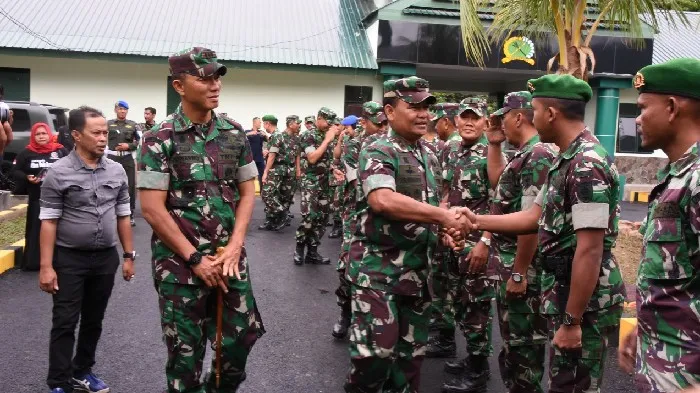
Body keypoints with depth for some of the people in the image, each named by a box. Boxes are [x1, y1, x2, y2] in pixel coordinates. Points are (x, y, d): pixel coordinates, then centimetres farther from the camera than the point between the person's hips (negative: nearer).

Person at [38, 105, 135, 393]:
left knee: (93, 321, 14)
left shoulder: (117, 171, 2)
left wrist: (128, 255, 7)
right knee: (65, 323, 2)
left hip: (106, 258, 4)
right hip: (69, 259, -4)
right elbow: (48, 222, -9)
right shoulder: (59, 173, -10)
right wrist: (46, 267, -13)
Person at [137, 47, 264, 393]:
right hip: (180, 262, -3)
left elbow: (247, 193, 7)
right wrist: (195, 258, -12)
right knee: (185, 352, 8)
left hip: (228, 258, 4)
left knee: (239, 340, 10)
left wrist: (234, 247, -5)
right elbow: (152, 209, -10)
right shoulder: (160, 139, -8)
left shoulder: (234, 134, 4)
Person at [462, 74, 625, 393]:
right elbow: (535, 217, 14)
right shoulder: (566, 160, 10)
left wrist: (572, 321, -23)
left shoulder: (587, 165, -22)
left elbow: (590, 251, -25)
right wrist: (477, 221, 10)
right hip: (565, 291, 10)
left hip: (585, 301, -10)